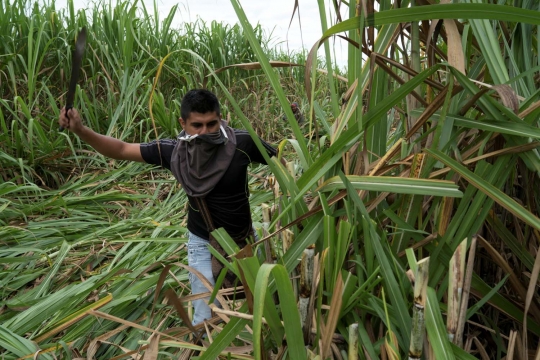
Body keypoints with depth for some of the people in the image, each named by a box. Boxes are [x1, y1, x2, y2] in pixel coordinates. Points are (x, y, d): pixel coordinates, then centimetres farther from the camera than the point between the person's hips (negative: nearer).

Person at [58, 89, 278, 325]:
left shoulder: (242, 143, -25)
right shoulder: (173, 151, -19)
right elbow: (121, 150, -10)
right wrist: (80, 130, -23)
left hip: (244, 240, 1)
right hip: (203, 243, 0)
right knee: (206, 318, 3)